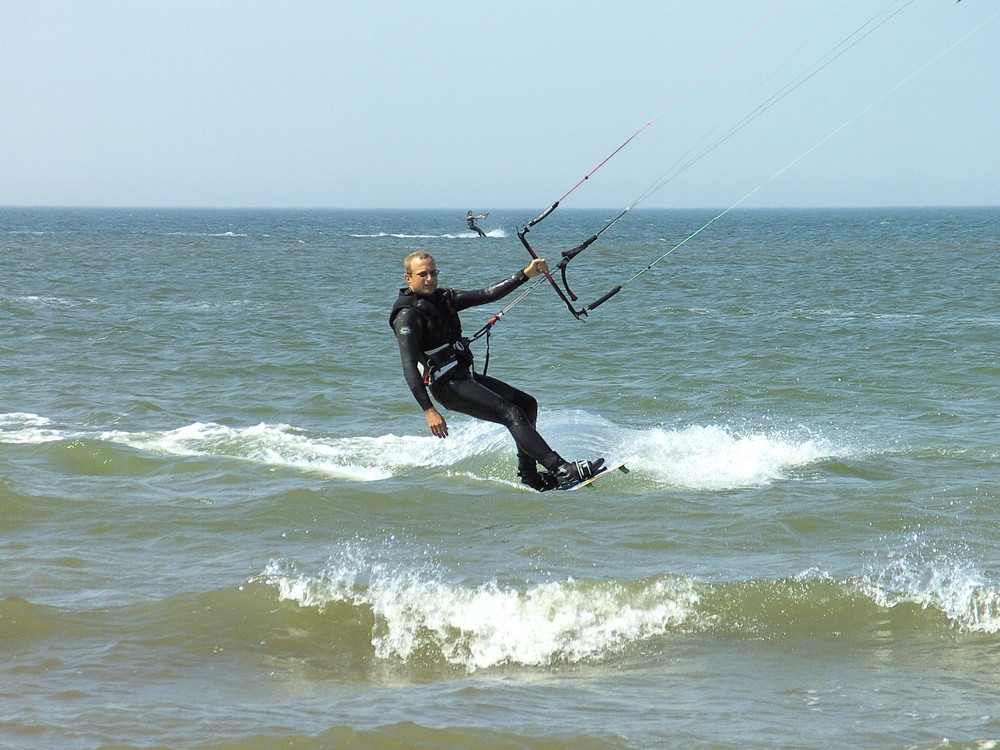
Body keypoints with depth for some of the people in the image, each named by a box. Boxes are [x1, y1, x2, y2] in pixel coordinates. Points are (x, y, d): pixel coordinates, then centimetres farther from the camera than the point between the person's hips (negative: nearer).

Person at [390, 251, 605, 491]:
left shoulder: (443, 298, 12)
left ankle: (530, 478, 10)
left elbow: (487, 295, 10)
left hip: (464, 376, 10)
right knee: (512, 414, -19)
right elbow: (409, 366, -22)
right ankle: (563, 471, -25)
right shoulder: (407, 315, -14)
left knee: (527, 403, 13)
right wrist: (428, 410, -31)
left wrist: (527, 274, 2)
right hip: (447, 385, -10)